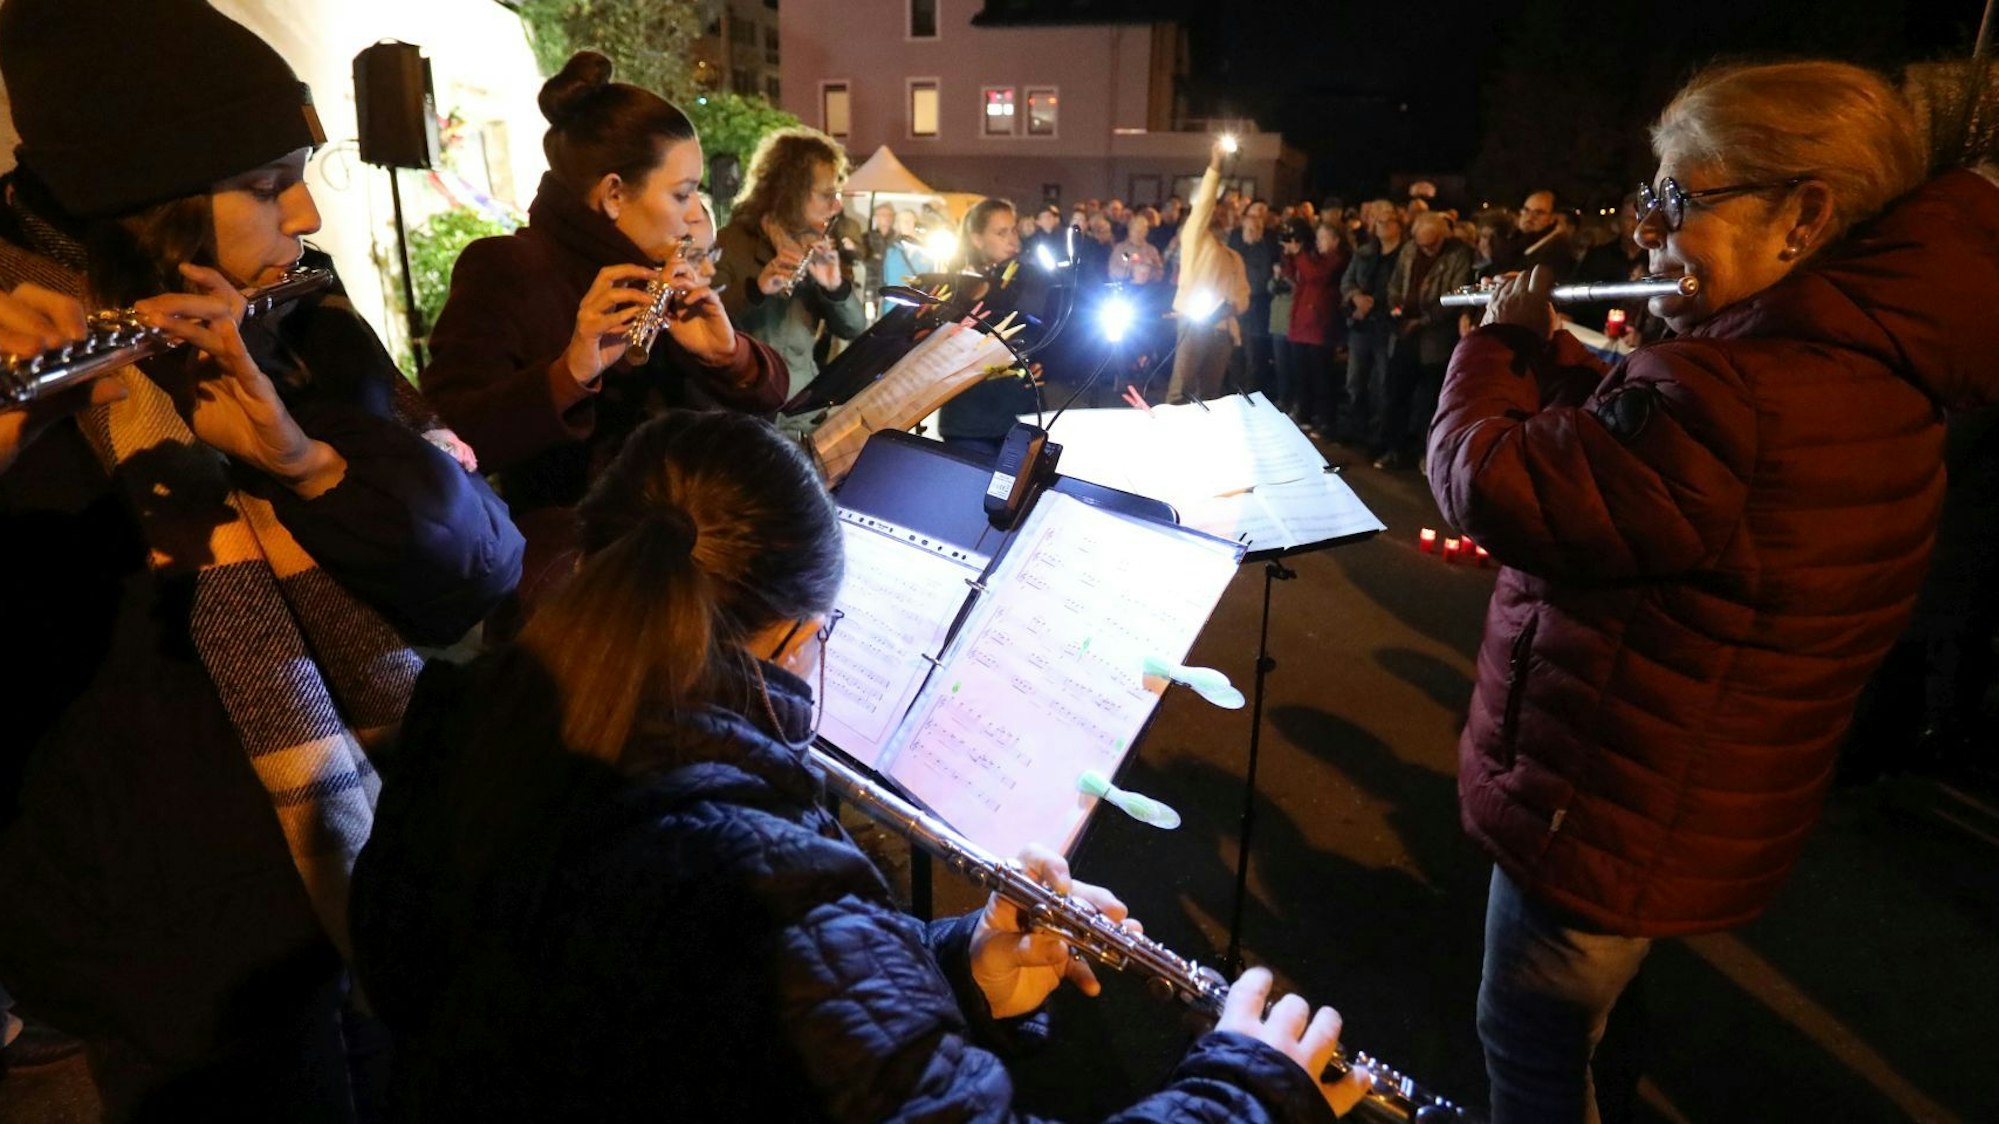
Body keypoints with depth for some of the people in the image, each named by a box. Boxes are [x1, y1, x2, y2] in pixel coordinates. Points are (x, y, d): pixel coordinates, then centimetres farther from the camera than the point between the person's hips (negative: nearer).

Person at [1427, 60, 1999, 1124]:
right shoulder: (1859, 367, 1)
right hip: (1680, 814, 10)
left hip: (1603, 823, -9)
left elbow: (1487, 482, -27)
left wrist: (1496, 343, -9)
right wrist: (1541, 353, 6)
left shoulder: (1730, 398, -33)